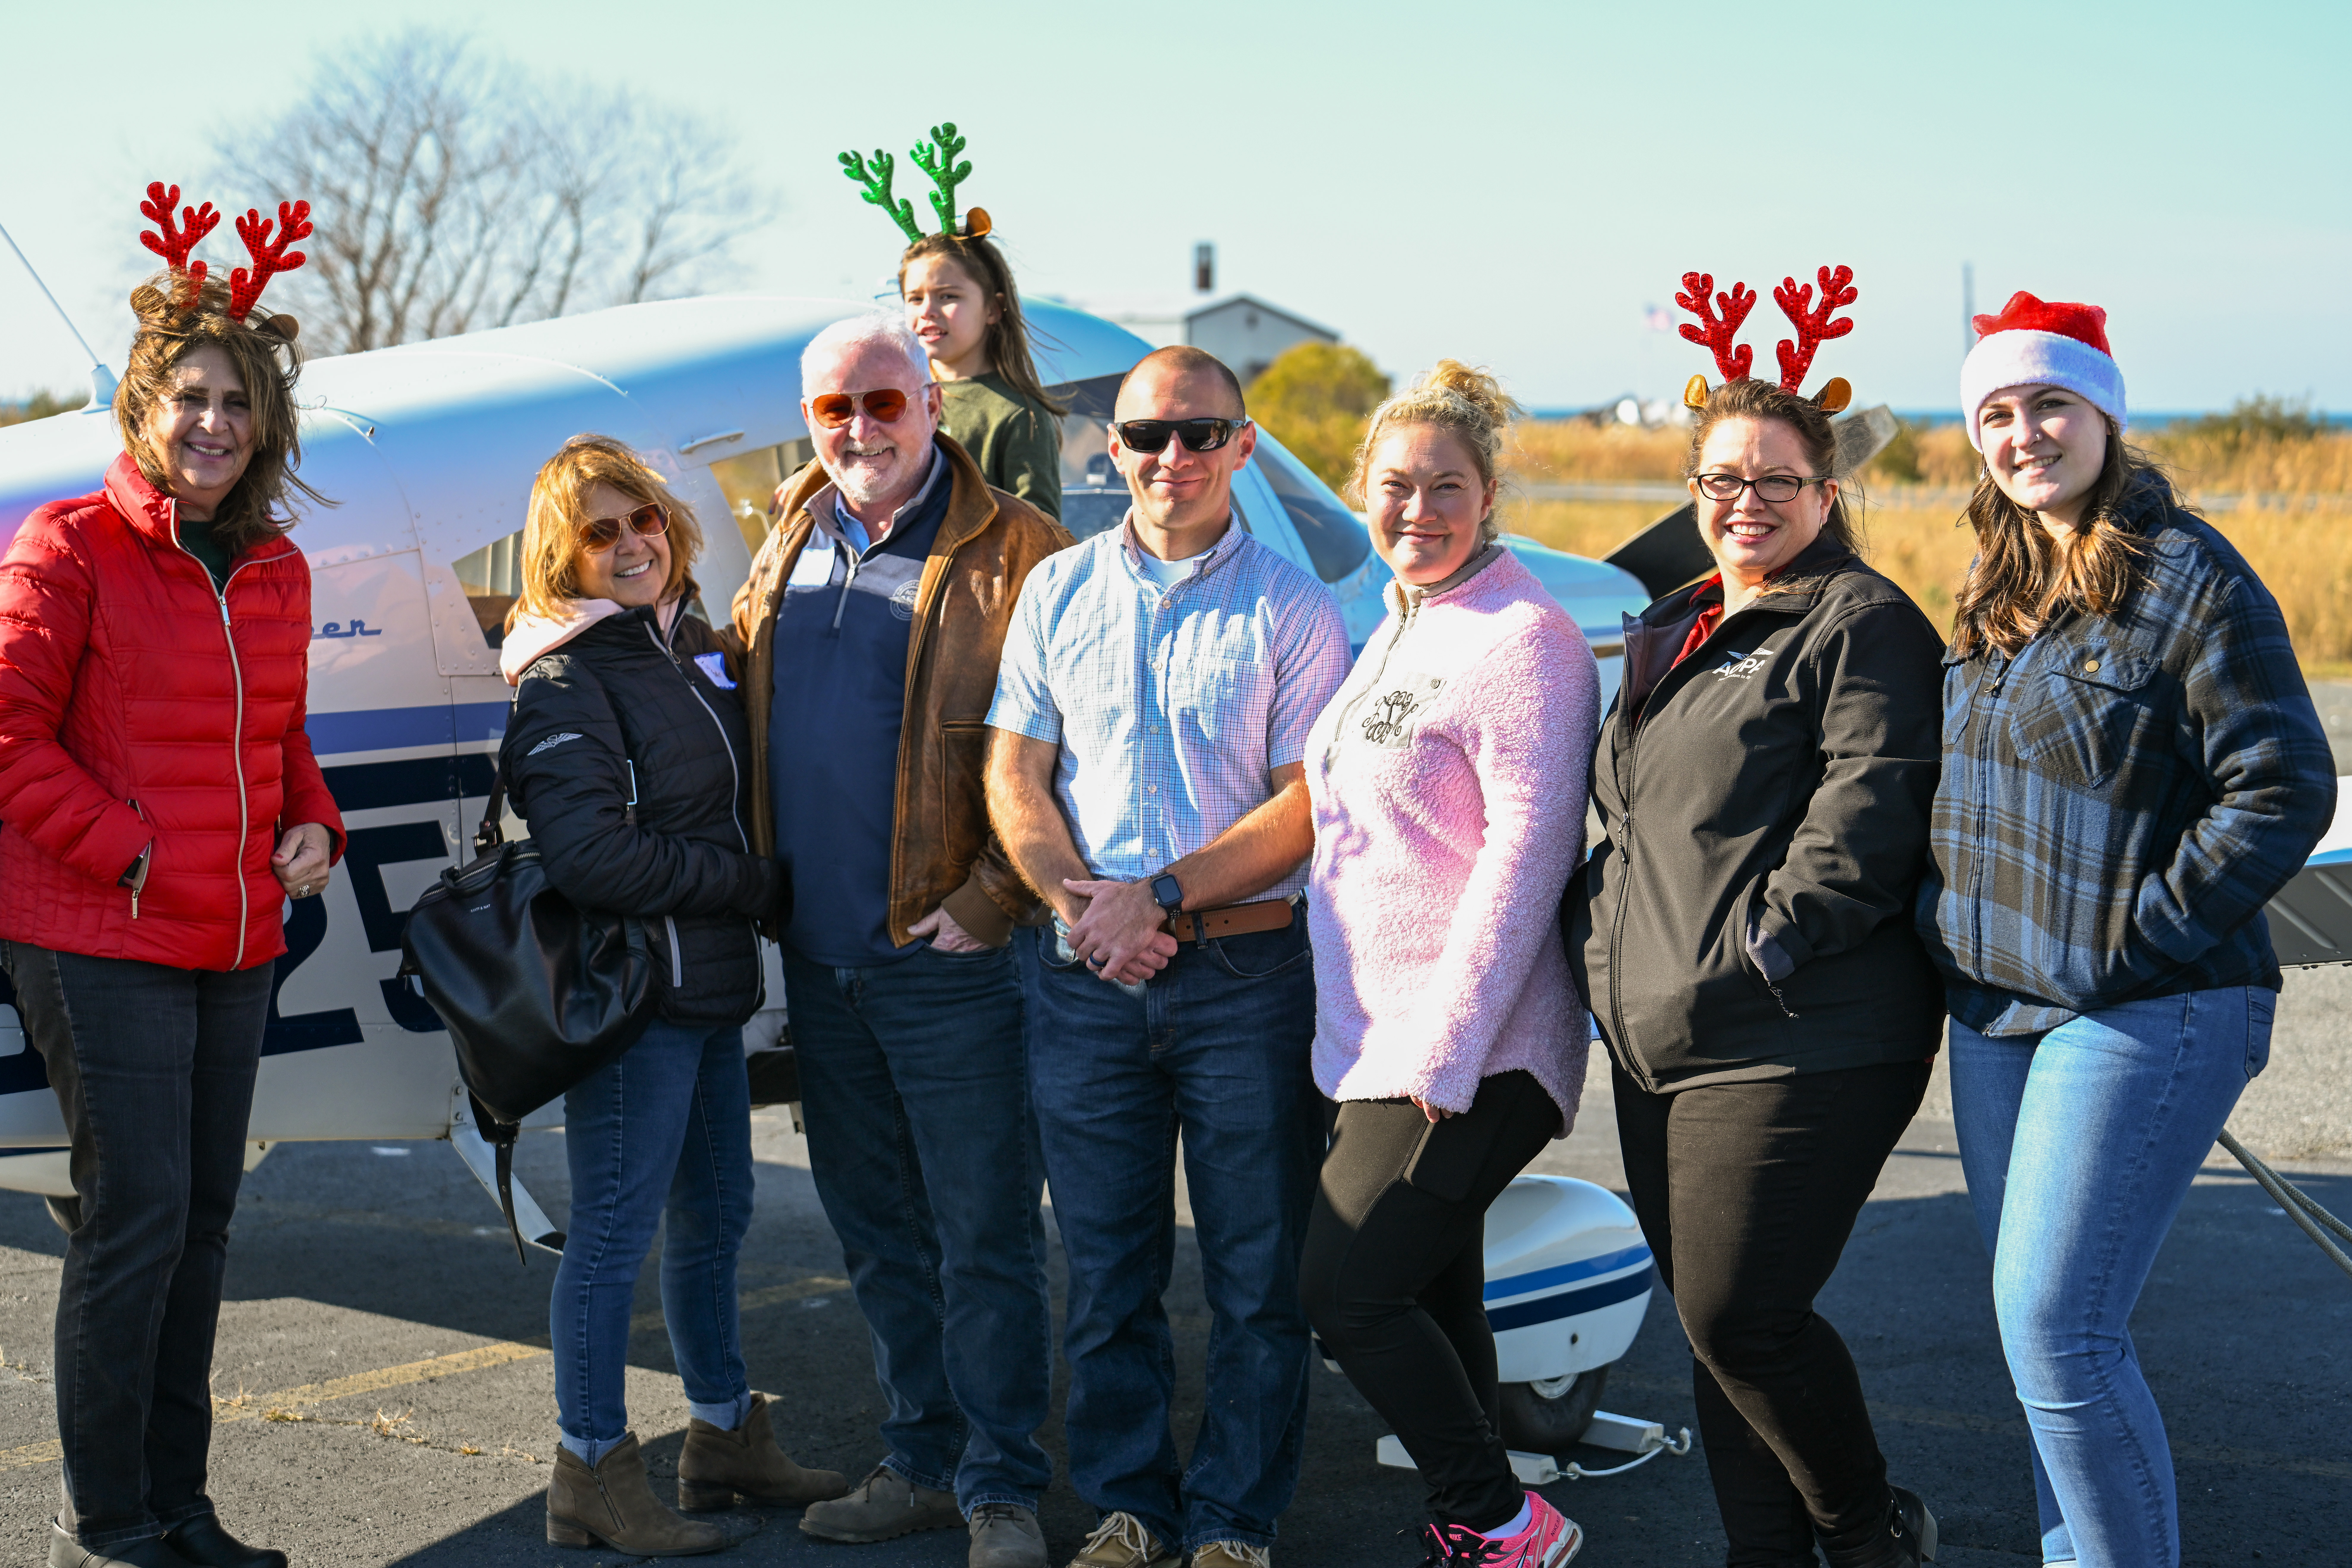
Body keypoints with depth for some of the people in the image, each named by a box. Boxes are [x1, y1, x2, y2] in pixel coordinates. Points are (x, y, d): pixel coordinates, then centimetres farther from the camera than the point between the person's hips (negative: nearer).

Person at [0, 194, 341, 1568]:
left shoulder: (276, 570, 12)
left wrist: (313, 827, 4)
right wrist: (126, 853, -15)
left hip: (239, 944, 7)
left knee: (205, 1215, 12)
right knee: (137, 1215, -6)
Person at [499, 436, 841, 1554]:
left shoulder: (695, 648, 13)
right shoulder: (567, 684, -13)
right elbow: (588, 856, -23)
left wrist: (758, 892, 6)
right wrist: (752, 885, -15)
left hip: (712, 987, 9)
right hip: (631, 990, -9)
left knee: (716, 1211, 18)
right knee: (617, 1228, -2)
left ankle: (726, 1435, 32)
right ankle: (592, 1473, 8)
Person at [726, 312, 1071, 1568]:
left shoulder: (1011, 551, -7)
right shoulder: (789, 546, 12)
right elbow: (736, 695, 24)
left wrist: (990, 900, -15)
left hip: (949, 960, -6)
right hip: (818, 961, 7)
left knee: (984, 1238, 0)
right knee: (878, 1234, 15)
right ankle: (924, 1463, 27)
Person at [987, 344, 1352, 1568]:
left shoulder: (1289, 608, 0)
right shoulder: (1059, 591, 10)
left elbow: (1308, 805, -6)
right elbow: (1013, 774, 8)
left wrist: (1162, 896, -14)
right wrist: (1076, 896, -9)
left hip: (1247, 974, -2)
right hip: (1085, 976, 3)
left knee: (1257, 1273, 3)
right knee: (1106, 1269, 10)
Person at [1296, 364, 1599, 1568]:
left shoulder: (1523, 639, -13)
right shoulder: (1398, 634, 16)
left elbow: (1525, 856, -18)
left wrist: (1442, 1051, -21)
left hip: (1470, 1050, -9)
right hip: (1378, 1042, 9)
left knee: (1346, 1290, -9)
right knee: (1431, 1295, 13)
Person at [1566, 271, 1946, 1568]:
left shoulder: (1862, 625, -6)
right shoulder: (1666, 635, 20)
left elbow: (1868, 813, -16)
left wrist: (1763, 947, -20)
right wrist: (1601, 936, 15)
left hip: (1796, 1049, -8)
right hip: (1657, 1046, 8)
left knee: (1739, 1317, -8)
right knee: (1709, 1321, 11)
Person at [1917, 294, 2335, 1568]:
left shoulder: (2191, 580, -10)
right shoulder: (1994, 598, 13)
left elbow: (2285, 790, -15)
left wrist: (2135, 934, -16)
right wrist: (1947, 929, 10)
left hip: (2139, 1018, -8)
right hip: (1993, 1010, 8)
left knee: (2055, 1330, -12)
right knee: (2041, 1323, 14)